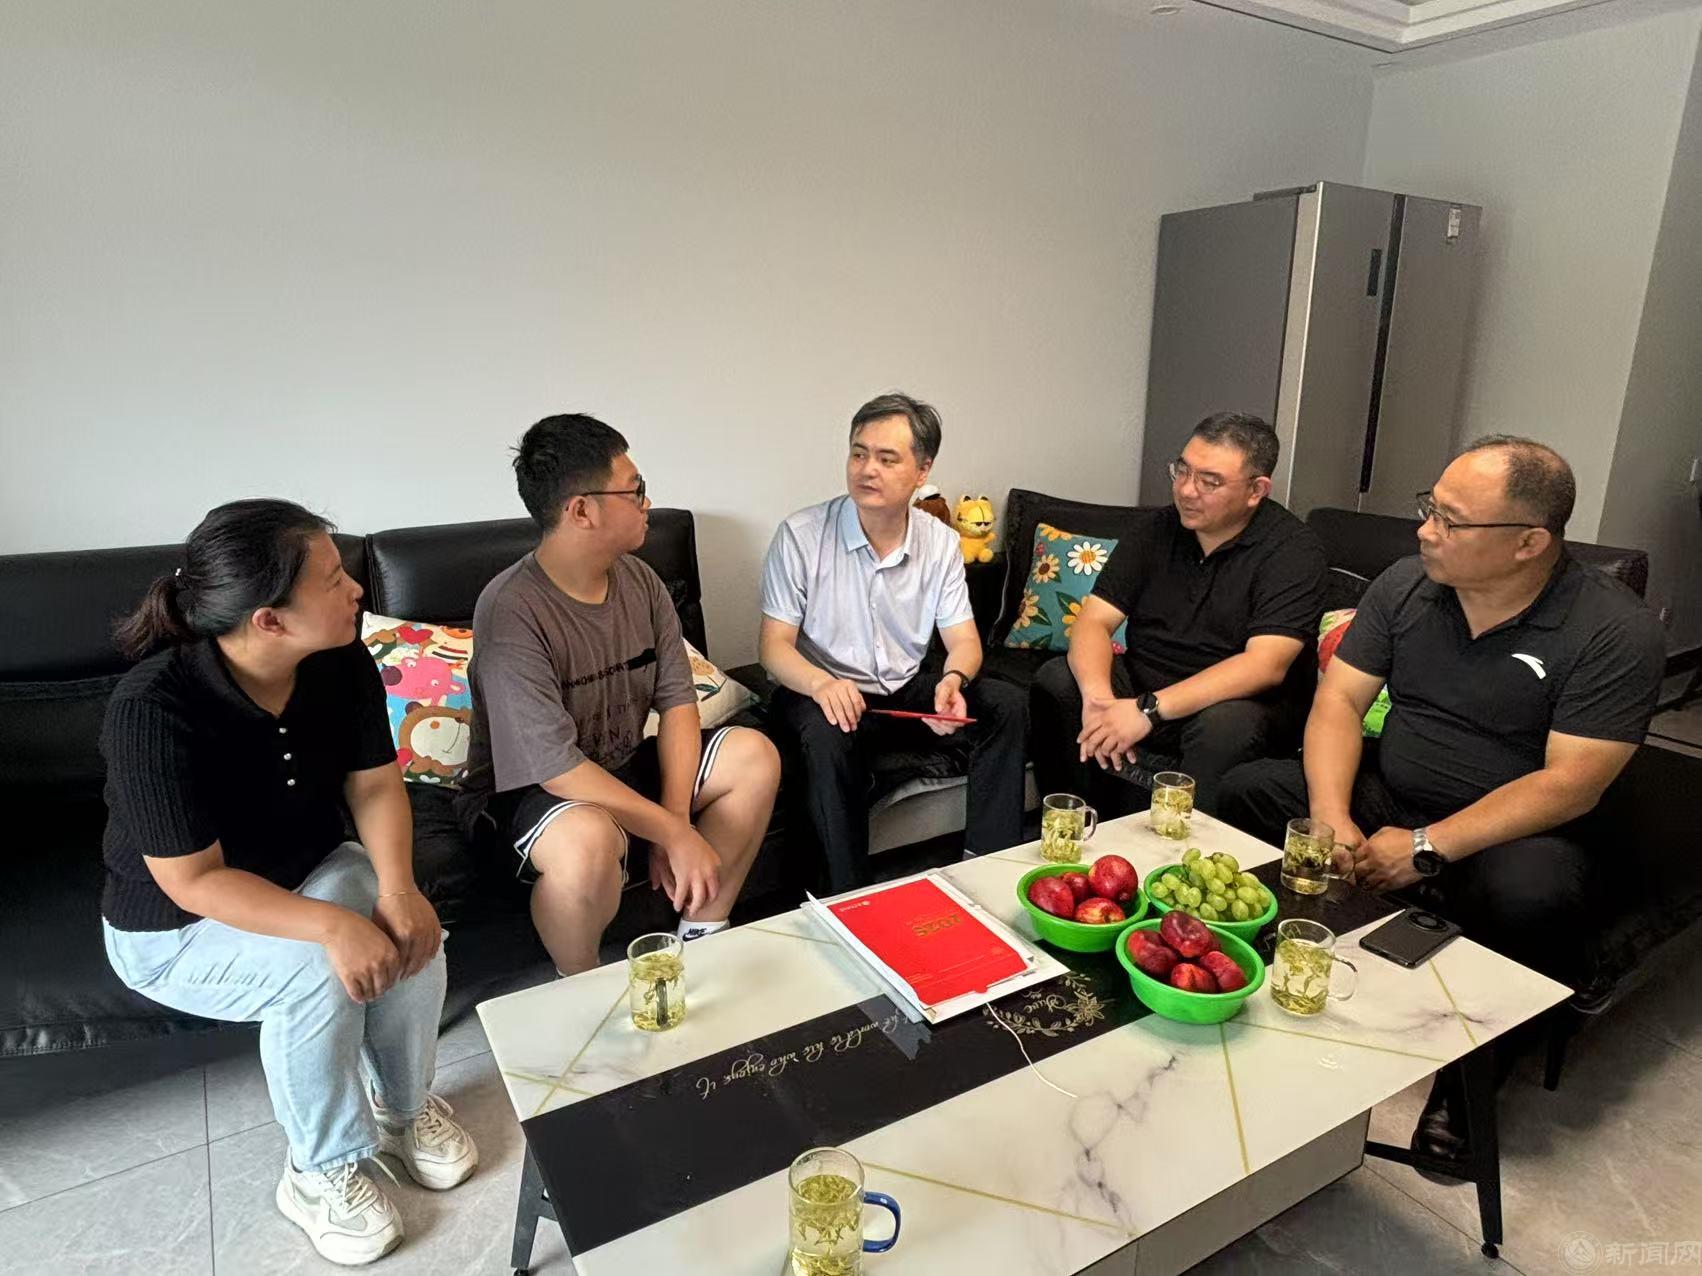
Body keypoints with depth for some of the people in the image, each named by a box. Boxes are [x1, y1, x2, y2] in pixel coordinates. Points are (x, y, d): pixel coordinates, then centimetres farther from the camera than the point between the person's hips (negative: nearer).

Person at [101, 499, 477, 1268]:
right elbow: (194, 881, -29)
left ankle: (405, 1106, 7)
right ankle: (321, 1171, -3)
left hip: (308, 872, 5)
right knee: (316, 972, -30)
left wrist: (396, 887, -28)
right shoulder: (153, 710, -33)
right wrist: (331, 925, -39)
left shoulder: (340, 662, -17)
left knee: (411, 931, -23)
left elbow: (375, 783, -11)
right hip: (174, 928, -4)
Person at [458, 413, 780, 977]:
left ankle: (700, 938, 5)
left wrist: (675, 818, -16)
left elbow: (678, 700, -4)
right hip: (527, 788, -7)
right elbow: (556, 768, -29)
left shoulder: (639, 580, -3)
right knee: (589, 840, -38)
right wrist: (675, 833, -27)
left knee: (755, 756, -7)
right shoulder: (511, 611, -26)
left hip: (621, 767, 7)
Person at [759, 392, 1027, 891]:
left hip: (908, 689, 4)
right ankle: (849, 898, -19)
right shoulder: (800, 536, -13)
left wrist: (952, 679, -26)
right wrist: (820, 683, -37)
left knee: (1005, 704, -15)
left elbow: (963, 640, -1)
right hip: (825, 692, -4)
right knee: (829, 737, -37)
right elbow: (774, 644, -14)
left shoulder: (940, 542, 0)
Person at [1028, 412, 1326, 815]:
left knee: (1227, 725, -37)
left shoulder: (1293, 550, -12)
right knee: (1055, 681, -19)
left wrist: (1149, 710, -34)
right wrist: (1098, 695, -27)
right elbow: (1094, 620, -4)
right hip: (1141, 684, 4)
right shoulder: (1156, 528, 2)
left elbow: (1264, 666, -24)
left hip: (1237, 701, -4)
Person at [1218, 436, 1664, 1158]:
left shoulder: (1615, 631, -14)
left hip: (1508, 829, -4)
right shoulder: (1406, 585, -1)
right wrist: (1331, 817, -19)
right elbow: (1339, 698, -4)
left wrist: (1426, 848, -27)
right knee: (1247, 791, -15)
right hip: (1384, 797, 4)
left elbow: (1571, 784, -20)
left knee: (1531, 897, -37)